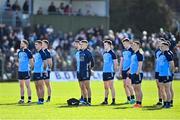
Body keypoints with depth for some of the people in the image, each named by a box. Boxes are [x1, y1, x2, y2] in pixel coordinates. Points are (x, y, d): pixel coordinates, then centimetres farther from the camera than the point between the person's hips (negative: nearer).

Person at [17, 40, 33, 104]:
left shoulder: (28, 52, -7)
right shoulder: (19, 52, 12)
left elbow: (31, 62, -6)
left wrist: (31, 68, -8)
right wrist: (19, 67, 13)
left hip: (26, 70, -7)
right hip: (20, 70, 7)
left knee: (27, 85, -3)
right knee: (21, 85, 9)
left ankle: (29, 99, 1)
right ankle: (22, 99, 14)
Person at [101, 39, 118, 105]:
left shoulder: (112, 53, -8)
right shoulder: (104, 53, 14)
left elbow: (116, 63, -8)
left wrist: (114, 70, -6)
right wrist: (104, 69, 14)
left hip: (110, 72, -8)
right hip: (105, 72, 8)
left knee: (111, 86, -6)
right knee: (105, 87, 11)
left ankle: (113, 101, -3)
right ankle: (106, 100, 17)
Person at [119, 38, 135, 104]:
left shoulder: (132, 50, -8)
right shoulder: (124, 51, 15)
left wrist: (130, 69, -17)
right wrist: (120, 69, 16)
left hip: (129, 70, -8)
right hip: (124, 70, 8)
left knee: (128, 84, -16)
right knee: (125, 85, 6)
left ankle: (132, 98, -9)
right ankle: (128, 99, 12)